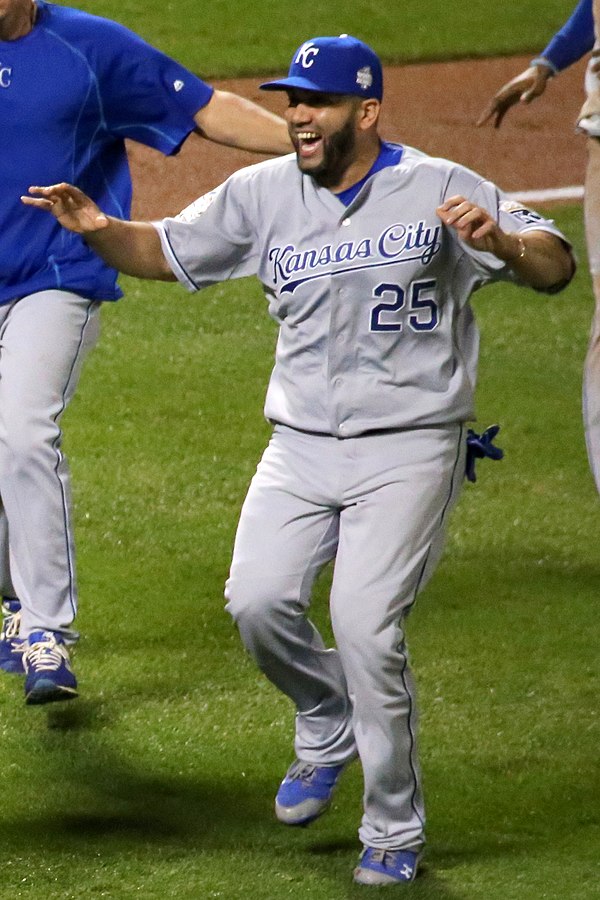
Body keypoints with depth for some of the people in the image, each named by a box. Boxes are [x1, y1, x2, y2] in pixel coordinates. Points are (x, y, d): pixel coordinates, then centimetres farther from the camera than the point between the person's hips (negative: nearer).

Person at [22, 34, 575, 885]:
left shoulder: (439, 190, -7)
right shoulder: (263, 193, 5)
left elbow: (556, 266, -11)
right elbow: (165, 252, 13)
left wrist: (500, 243, -33)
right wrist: (100, 229, -8)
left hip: (407, 447, -4)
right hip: (301, 443, 4)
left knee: (365, 622, -17)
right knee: (257, 600, -13)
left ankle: (395, 830, 0)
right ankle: (327, 729, 19)